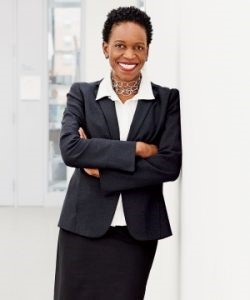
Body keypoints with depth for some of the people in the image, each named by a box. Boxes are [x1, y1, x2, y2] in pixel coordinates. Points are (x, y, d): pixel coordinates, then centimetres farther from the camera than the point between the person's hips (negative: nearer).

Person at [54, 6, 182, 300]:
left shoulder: (168, 99, 3)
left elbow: (171, 164, -8)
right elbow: (70, 149, -11)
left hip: (138, 229, 0)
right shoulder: (81, 94, 4)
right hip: (84, 226, 0)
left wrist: (103, 170, -11)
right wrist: (137, 148, -14)